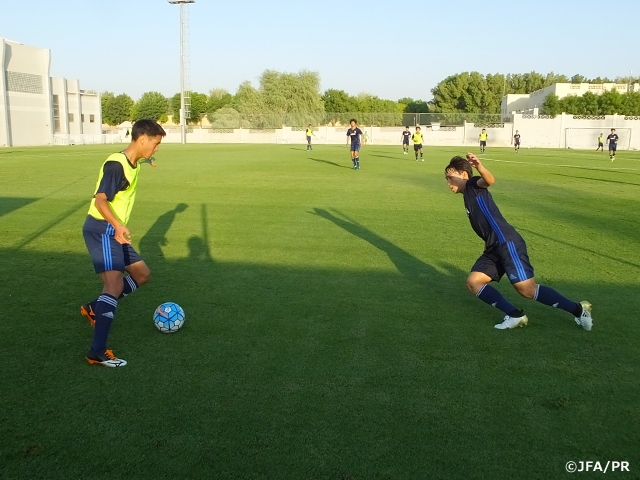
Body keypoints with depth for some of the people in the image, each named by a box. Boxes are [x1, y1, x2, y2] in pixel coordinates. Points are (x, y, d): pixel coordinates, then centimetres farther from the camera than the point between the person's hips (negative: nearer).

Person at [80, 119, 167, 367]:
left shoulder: (133, 164, 13)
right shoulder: (116, 164, -18)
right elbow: (100, 200, -27)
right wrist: (117, 225, -42)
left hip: (113, 231, 10)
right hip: (102, 230, -10)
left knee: (142, 274, 17)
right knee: (115, 284, -21)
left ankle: (95, 308, 27)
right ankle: (97, 352, -24)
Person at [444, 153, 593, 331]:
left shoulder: (473, 185, -2)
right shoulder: (468, 198, 24)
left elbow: (489, 180, -27)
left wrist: (479, 166, -48)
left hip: (507, 243, -10)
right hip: (494, 248, 10)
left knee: (527, 289, -11)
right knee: (473, 282, -1)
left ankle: (578, 309, 5)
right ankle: (515, 316, -2)